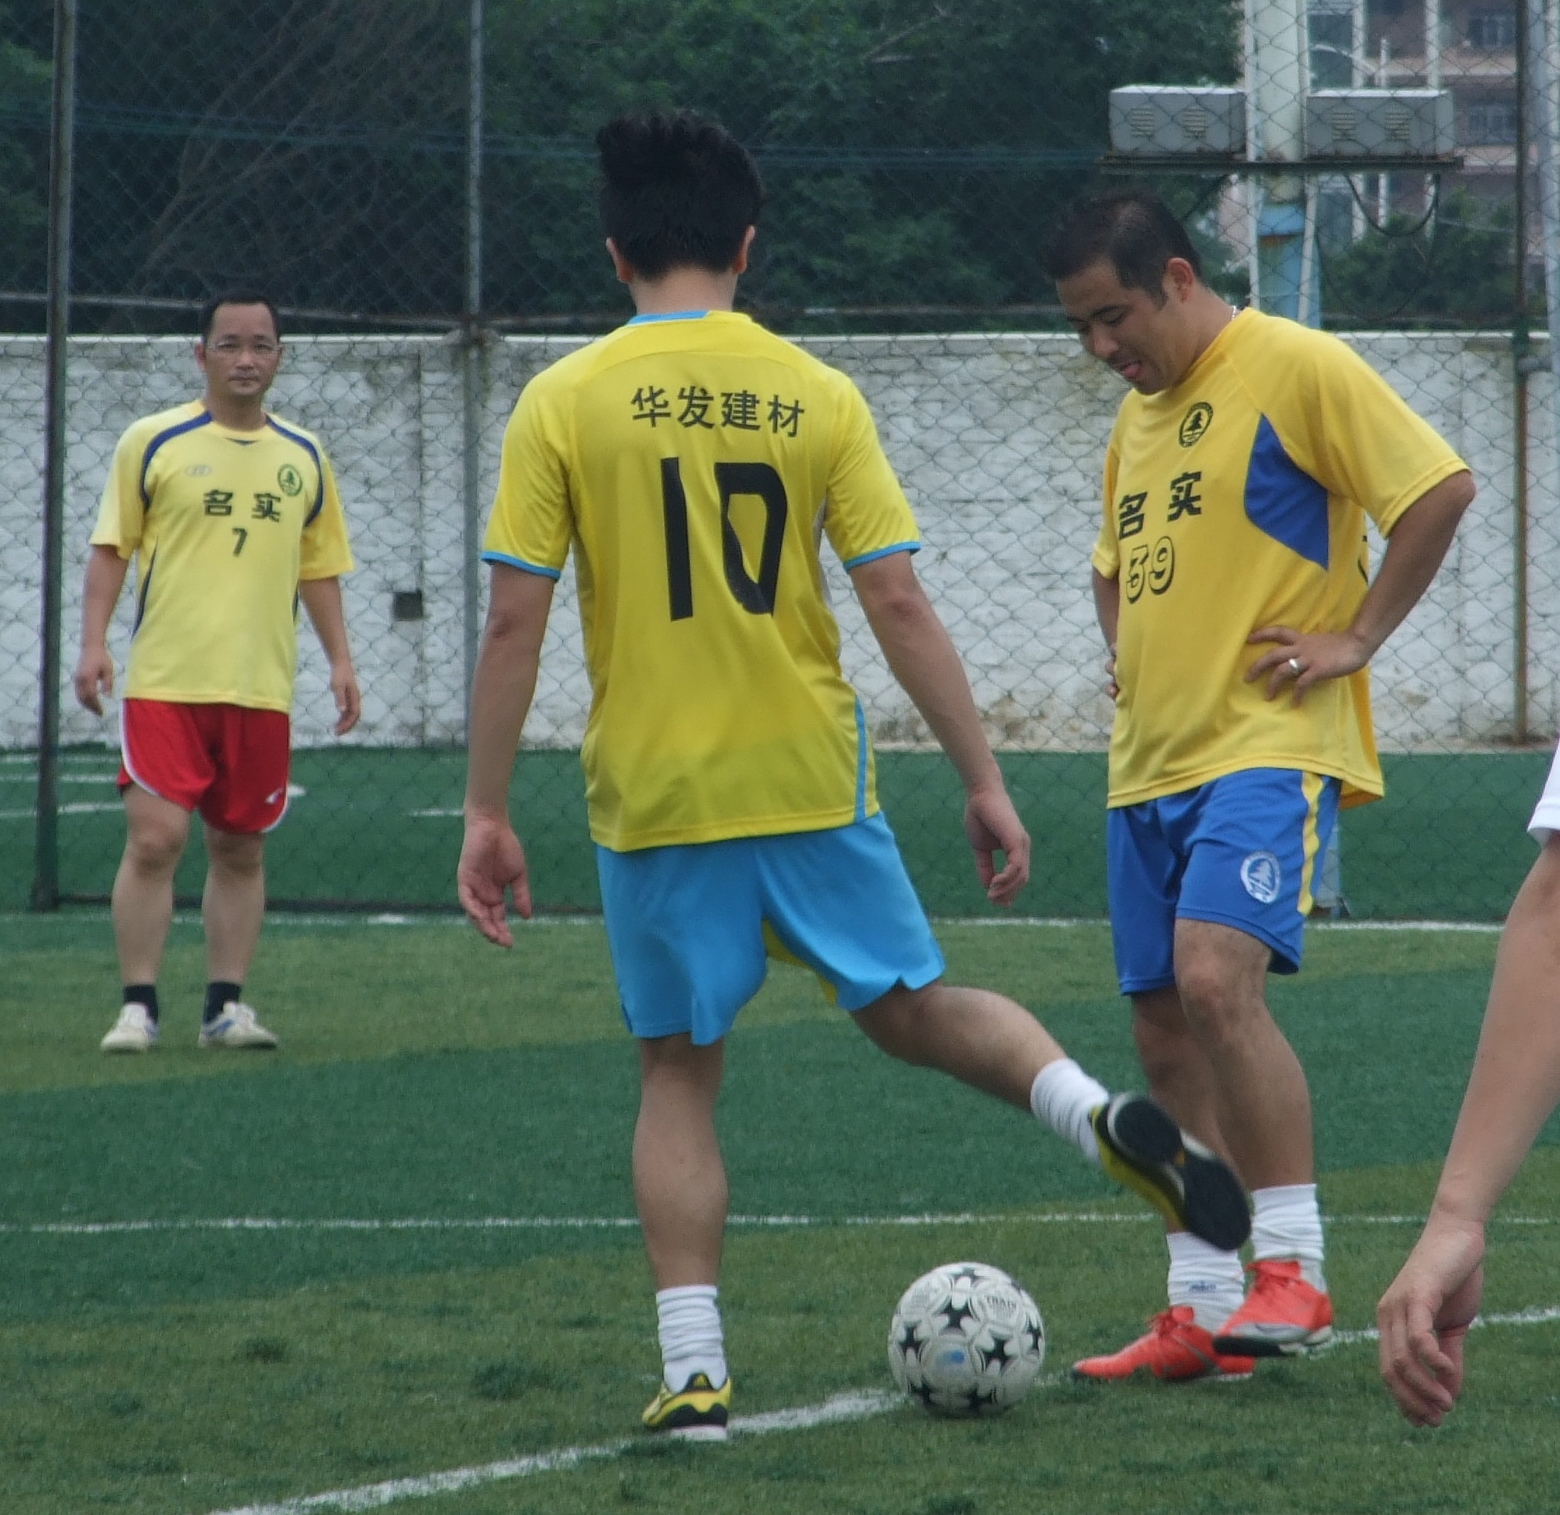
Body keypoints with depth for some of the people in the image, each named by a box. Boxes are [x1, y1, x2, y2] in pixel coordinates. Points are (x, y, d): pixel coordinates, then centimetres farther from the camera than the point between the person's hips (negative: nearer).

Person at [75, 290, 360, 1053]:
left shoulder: (304, 457, 11)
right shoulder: (152, 442, 1)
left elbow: (319, 566, 18)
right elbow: (111, 547, 2)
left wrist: (339, 659, 10)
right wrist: (93, 642, -8)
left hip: (262, 689, 4)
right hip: (164, 682, -3)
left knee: (240, 849, 6)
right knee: (154, 839, -11)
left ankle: (226, 1004, 12)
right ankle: (137, 1005, -6)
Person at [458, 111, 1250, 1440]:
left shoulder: (564, 404, -4)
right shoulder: (817, 396, 0)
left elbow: (514, 624, -6)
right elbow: (899, 605, -3)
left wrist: (487, 813, 0)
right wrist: (986, 782, 2)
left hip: (655, 793, -1)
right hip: (812, 779, 1)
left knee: (679, 1075, 10)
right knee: (911, 1006, 18)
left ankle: (694, 1374, 4)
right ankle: (1102, 1115, -8)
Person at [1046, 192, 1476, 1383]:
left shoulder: (1294, 368, -7)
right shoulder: (1141, 411, 19)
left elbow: (1441, 488, -13)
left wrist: (1357, 637, -13)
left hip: (1267, 746, -9)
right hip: (1148, 763, 9)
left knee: (1217, 977, -25)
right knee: (1167, 1032, 6)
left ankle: (1292, 1269, -18)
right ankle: (1202, 1312, 11)